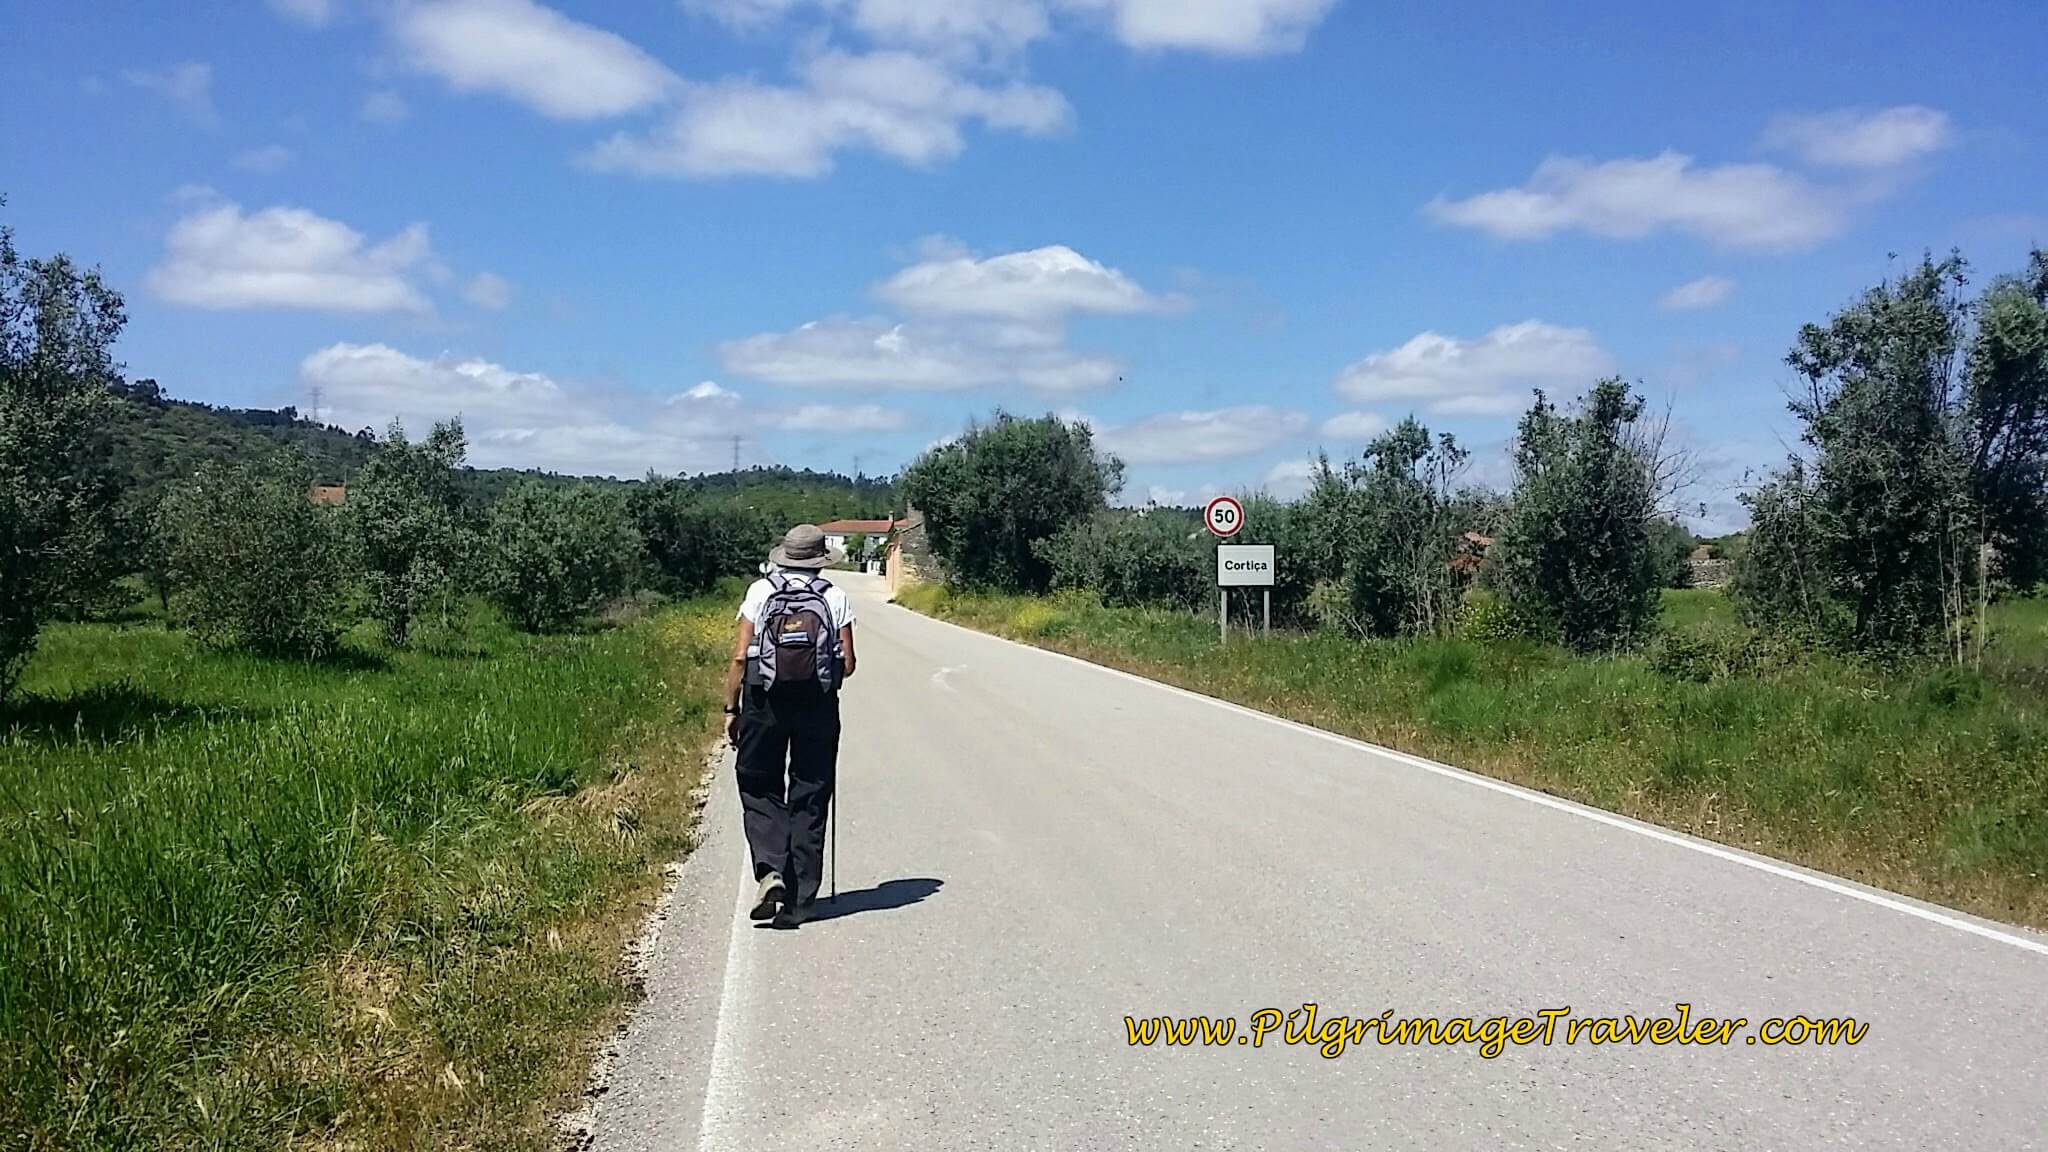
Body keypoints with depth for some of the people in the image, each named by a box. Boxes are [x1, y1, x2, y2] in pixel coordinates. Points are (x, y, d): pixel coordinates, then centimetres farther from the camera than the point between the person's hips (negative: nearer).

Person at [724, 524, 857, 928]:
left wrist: (731, 708, 4)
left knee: (759, 788, 14)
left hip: (765, 703, 0)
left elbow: (740, 657, -4)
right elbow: (848, 664, -1)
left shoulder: (761, 591, 1)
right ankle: (799, 901, 10)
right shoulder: (835, 597, 2)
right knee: (810, 800, 7)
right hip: (818, 707, 1)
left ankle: (770, 869, -8)